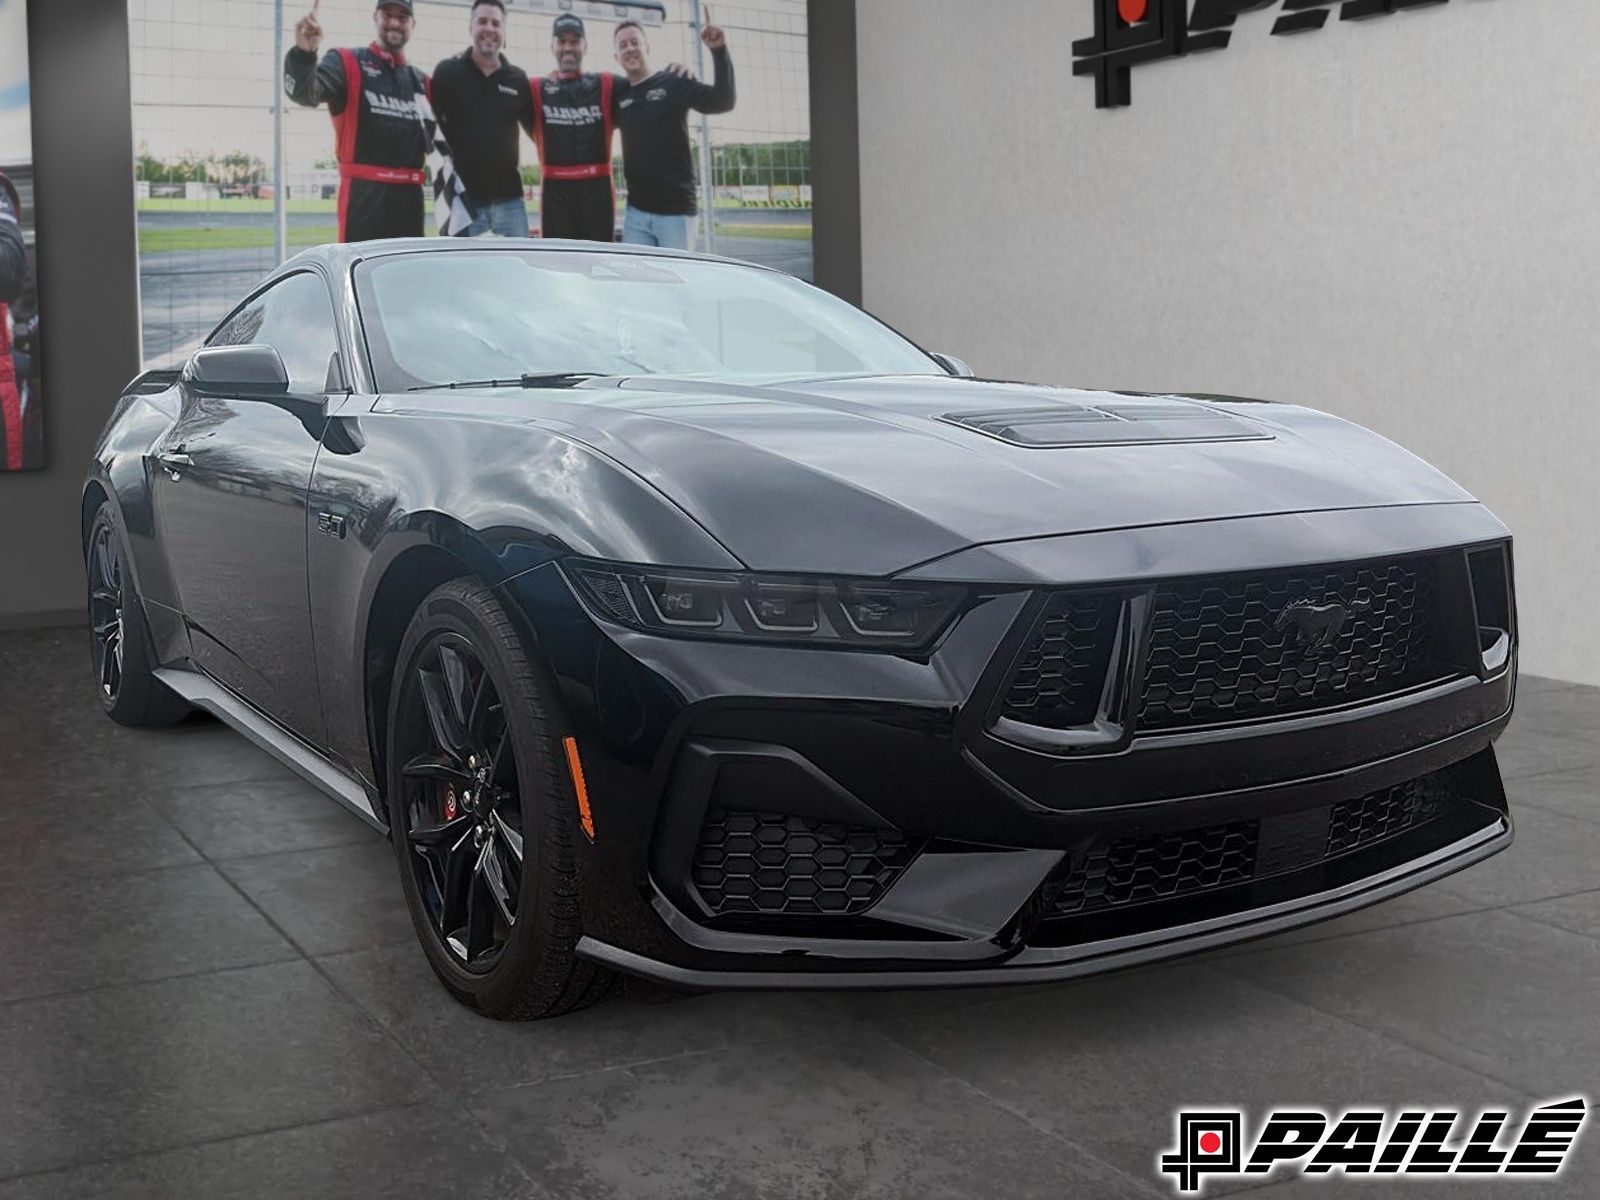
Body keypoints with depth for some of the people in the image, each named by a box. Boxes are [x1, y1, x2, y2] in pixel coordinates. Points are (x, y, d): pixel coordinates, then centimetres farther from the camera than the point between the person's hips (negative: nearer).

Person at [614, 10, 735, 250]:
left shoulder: (673, 83, -2)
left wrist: (719, 52, -23)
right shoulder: (618, 96, 10)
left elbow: (723, 101, -11)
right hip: (636, 210, 4)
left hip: (675, 208, -4)